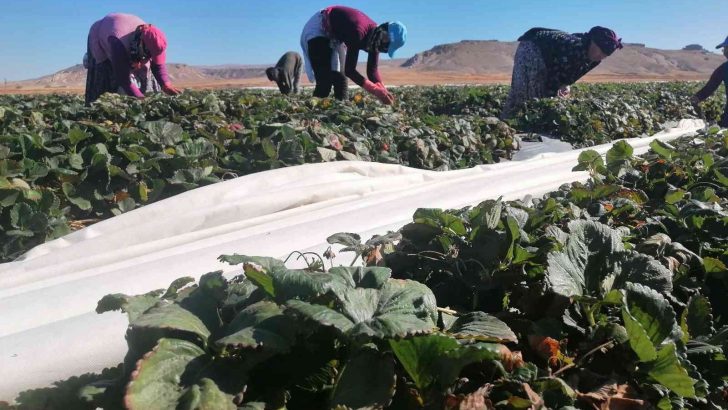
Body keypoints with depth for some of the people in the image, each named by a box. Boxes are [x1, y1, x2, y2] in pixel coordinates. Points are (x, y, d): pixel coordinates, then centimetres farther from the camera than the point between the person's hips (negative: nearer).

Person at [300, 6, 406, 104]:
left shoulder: (375, 38, -12)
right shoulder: (358, 32, -37)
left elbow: (372, 70, -7)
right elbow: (349, 70, -37)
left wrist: (383, 91, -23)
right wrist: (376, 90, -41)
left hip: (335, 36, 8)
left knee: (339, 79, 1)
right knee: (325, 80, -16)